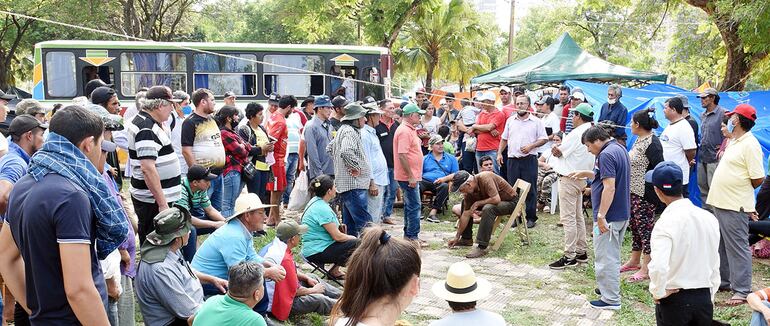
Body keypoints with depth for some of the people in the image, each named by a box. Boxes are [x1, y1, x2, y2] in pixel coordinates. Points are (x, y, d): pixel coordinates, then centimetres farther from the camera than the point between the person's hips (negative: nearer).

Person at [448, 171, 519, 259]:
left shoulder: (485, 178, -30)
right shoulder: (469, 192, -7)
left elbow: (496, 199, -37)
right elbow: (465, 215, -3)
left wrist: (477, 203, -24)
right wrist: (457, 237, -1)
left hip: (510, 201, -8)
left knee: (488, 208, -37)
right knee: (464, 203, 8)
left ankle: (482, 247, -31)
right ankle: (466, 239, 14)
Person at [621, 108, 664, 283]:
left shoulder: (652, 144, -18)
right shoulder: (639, 140, 11)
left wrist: (653, 193, -20)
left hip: (645, 194, -10)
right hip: (634, 191, 10)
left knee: (645, 228, -2)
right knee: (634, 225, 18)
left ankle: (645, 269, 5)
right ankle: (634, 260, 32)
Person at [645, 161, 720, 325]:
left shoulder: (666, 223, -19)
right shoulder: (709, 218, 0)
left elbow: (658, 267, -31)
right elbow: (715, 266, 8)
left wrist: (658, 292, -14)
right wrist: (710, 296, 18)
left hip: (674, 299, -5)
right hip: (704, 298, 5)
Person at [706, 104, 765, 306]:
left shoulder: (750, 145, -17)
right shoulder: (734, 141, 13)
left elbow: (758, 178, -18)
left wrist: (743, 190, -4)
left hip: (735, 206, -10)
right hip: (721, 202, 10)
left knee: (737, 247, -4)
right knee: (721, 245, 19)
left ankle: (742, 291, 2)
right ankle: (723, 280, 32)